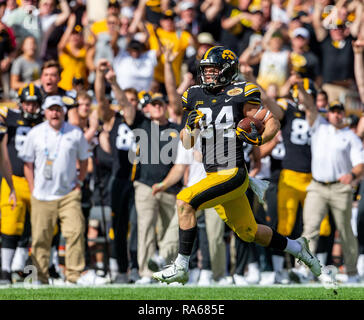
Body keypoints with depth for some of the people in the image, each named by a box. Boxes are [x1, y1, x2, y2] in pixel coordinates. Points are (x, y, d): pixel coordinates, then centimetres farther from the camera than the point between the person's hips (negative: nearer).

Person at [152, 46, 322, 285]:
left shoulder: (239, 95, -8)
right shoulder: (197, 97, 11)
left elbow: (273, 123, -3)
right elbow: (187, 144, 14)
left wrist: (259, 139, -22)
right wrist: (190, 126, -6)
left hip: (233, 175, -7)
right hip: (214, 176, 7)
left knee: (185, 201, -23)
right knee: (249, 233, 18)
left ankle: (181, 267, -18)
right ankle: (297, 248, 40)